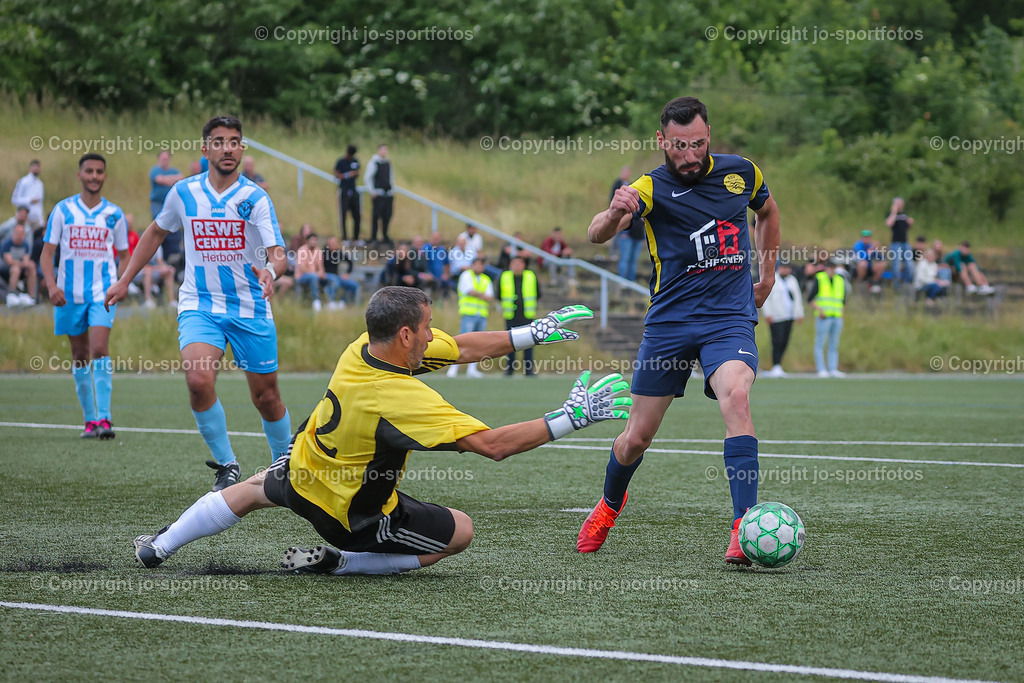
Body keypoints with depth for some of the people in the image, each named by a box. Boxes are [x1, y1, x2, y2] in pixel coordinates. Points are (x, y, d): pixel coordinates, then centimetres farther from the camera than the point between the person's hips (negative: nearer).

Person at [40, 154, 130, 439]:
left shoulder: (114, 214, 5)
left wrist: (122, 283, -4)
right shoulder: (63, 210, 2)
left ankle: (104, 418, -18)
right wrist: (51, 285, -15)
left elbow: (124, 256, 14)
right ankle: (90, 419, 18)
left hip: (102, 292, -1)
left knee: (100, 349, -17)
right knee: (80, 356, 8)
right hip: (70, 293, 1)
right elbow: (47, 253, 1)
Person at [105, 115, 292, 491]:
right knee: (199, 380, -25)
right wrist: (125, 281, 18)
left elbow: (277, 254, -14)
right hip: (198, 305, 1)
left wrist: (270, 270, -38)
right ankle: (226, 465, -8)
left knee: (266, 397, 4)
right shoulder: (183, 192, 2)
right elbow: (156, 232, 19)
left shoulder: (255, 198, -6)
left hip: (250, 309, -1)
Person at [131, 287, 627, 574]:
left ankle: (158, 547, 44)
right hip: (356, 513, -7)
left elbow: (462, 348, -3)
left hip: (300, 475, 7)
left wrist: (531, 334, -4)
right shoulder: (403, 400, -38)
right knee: (460, 531, 7)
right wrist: (572, 417, -36)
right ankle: (337, 561, 0)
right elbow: (493, 444, -40)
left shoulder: (364, 345, -16)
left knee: (252, 490, 37)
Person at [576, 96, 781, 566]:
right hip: (669, 321, -1)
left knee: (736, 399, -28)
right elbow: (597, 235, -27)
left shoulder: (741, 172, 2)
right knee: (637, 438, 5)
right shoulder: (652, 187, -9)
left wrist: (767, 275, 23)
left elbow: (767, 211, 26)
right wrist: (614, 214, -49)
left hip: (730, 318, 1)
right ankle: (609, 505, 38)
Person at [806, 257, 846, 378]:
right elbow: (810, 298, -1)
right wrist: (819, 310, -13)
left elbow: (843, 301, 24)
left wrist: (841, 316, 12)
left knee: (834, 345, 3)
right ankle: (821, 369, -7)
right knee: (820, 344, -7)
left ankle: (833, 369, 3)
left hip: (837, 318, 5)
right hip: (823, 318, -5)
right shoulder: (818, 279, 1)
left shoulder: (840, 281, 16)